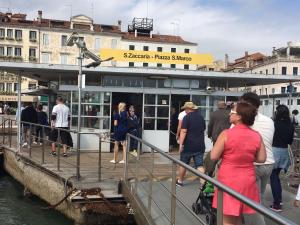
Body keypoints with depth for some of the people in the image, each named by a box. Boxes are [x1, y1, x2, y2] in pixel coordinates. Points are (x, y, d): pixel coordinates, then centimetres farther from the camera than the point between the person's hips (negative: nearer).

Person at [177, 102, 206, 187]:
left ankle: (180, 181, 25)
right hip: (200, 146, 4)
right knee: (200, 165, 3)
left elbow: (183, 131, -18)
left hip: (188, 145, -4)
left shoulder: (187, 117, -10)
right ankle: (203, 183, -7)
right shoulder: (201, 117, 9)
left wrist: (181, 144, -18)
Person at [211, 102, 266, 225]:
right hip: (247, 180, 5)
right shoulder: (257, 136, -3)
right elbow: (261, 159, 3)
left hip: (228, 180, -4)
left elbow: (213, 156, -11)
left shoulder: (226, 134, -15)